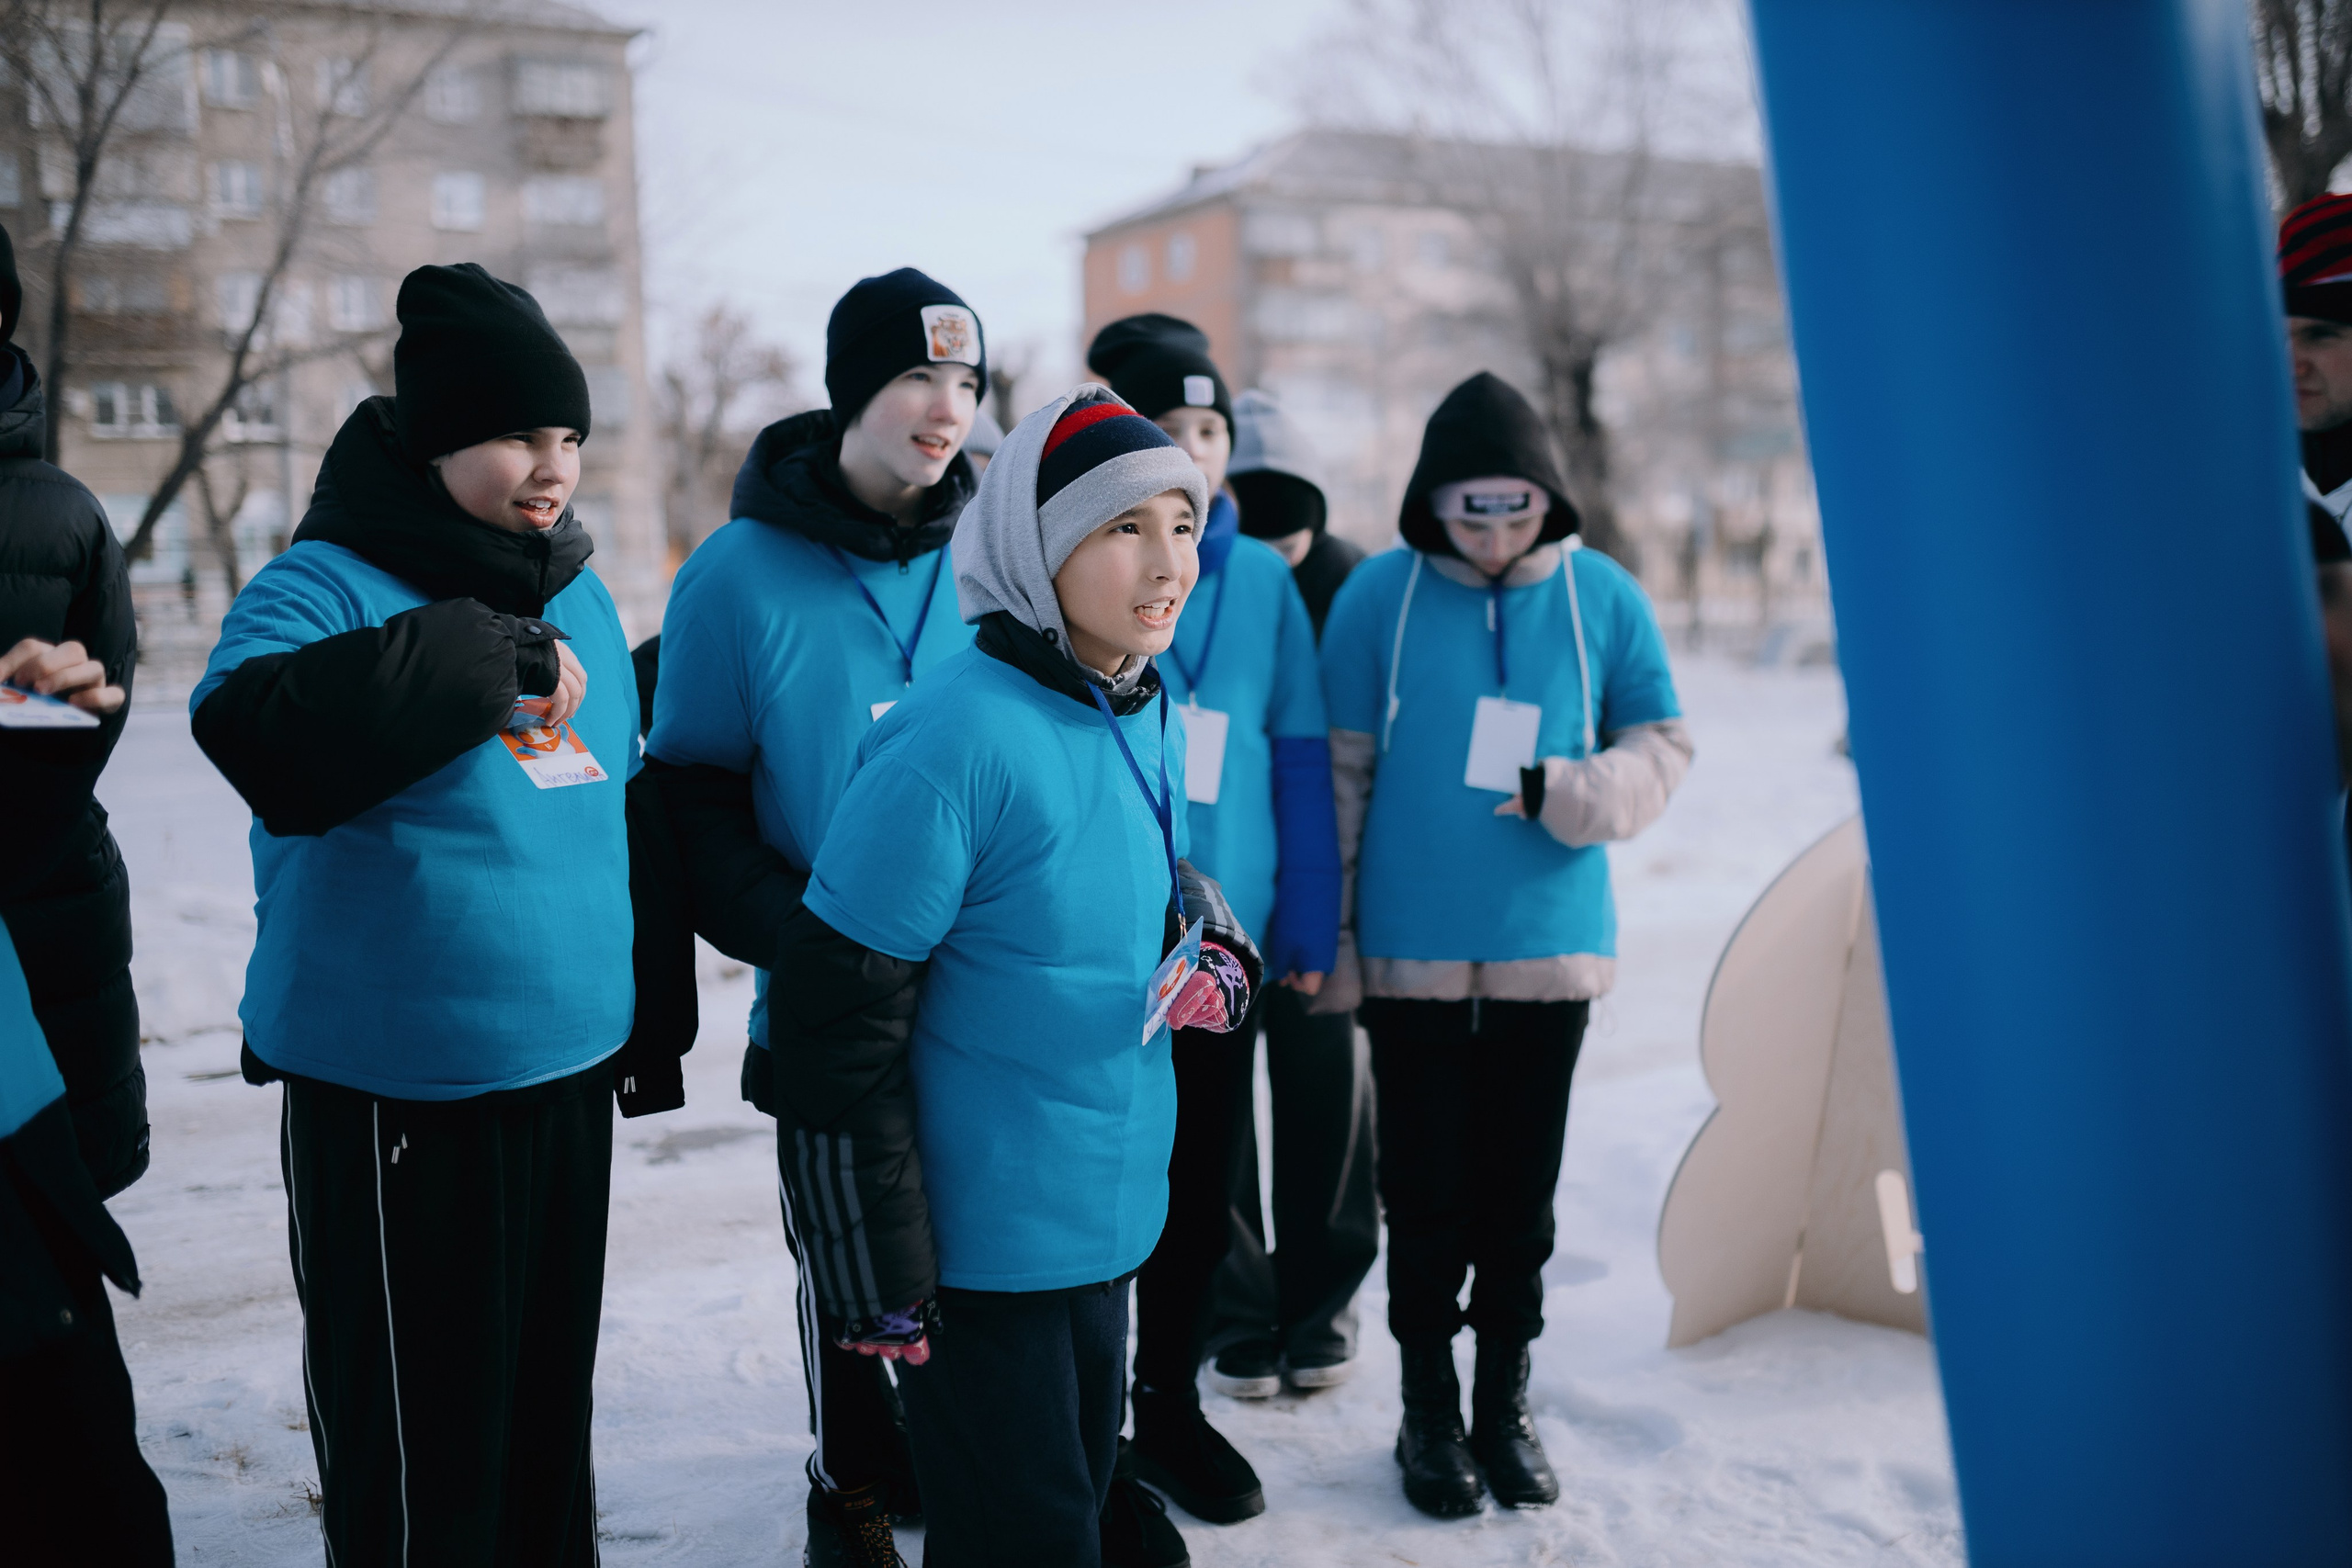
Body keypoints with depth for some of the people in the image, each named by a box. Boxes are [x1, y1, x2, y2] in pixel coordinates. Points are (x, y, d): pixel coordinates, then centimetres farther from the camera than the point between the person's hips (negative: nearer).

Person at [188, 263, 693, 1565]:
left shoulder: (581, 598, 8)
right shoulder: (328, 587, -12)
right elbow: (254, 725, -35)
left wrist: (651, 1028, 21)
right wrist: (487, 651, -31)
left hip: (567, 1079, 6)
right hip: (393, 1103, -6)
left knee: (550, 1405, 20)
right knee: (418, 1436, 6)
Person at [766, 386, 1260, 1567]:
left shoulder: (1150, 714, 2)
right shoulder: (957, 740, -23)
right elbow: (835, 1021, -21)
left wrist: (1216, 953, 3)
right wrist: (878, 1274, -17)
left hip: (1109, 1221, 8)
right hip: (981, 1242, -8)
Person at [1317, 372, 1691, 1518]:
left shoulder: (1603, 597, -1)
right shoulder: (1380, 595, -4)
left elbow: (1661, 746, 5)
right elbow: (1339, 770, -1)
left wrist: (1569, 793, -16)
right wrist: (1325, 930, 0)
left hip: (1549, 952, 1)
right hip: (1412, 955, -1)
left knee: (1522, 1196, 13)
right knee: (1425, 1195, 8)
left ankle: (1505, 1406, 31)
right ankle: (1430, 1413, 26)